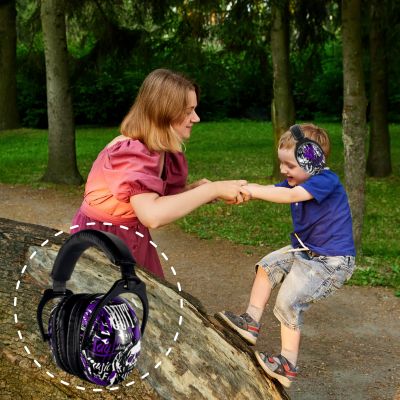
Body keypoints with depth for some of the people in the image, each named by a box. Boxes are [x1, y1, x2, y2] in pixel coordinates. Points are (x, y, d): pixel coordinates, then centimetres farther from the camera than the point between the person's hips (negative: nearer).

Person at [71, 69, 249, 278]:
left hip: (133, 241, 8)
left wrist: (194, 189, -14)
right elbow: (152, 215, -41)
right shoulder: (130, 151, -27)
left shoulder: (162, 150, 0)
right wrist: (213, 189, -35)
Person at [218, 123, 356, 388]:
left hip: (332, 261, -9)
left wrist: (248, 190, -39)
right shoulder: (297, 180, 4)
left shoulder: (326, 181, -23)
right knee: (268, 266, 11)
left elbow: (289, 196, -38)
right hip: (305, 250, 9)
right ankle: (252, 322, 16)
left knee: (288, 301, -12)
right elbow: (270, 191, -5)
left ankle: (288, 365, 1)